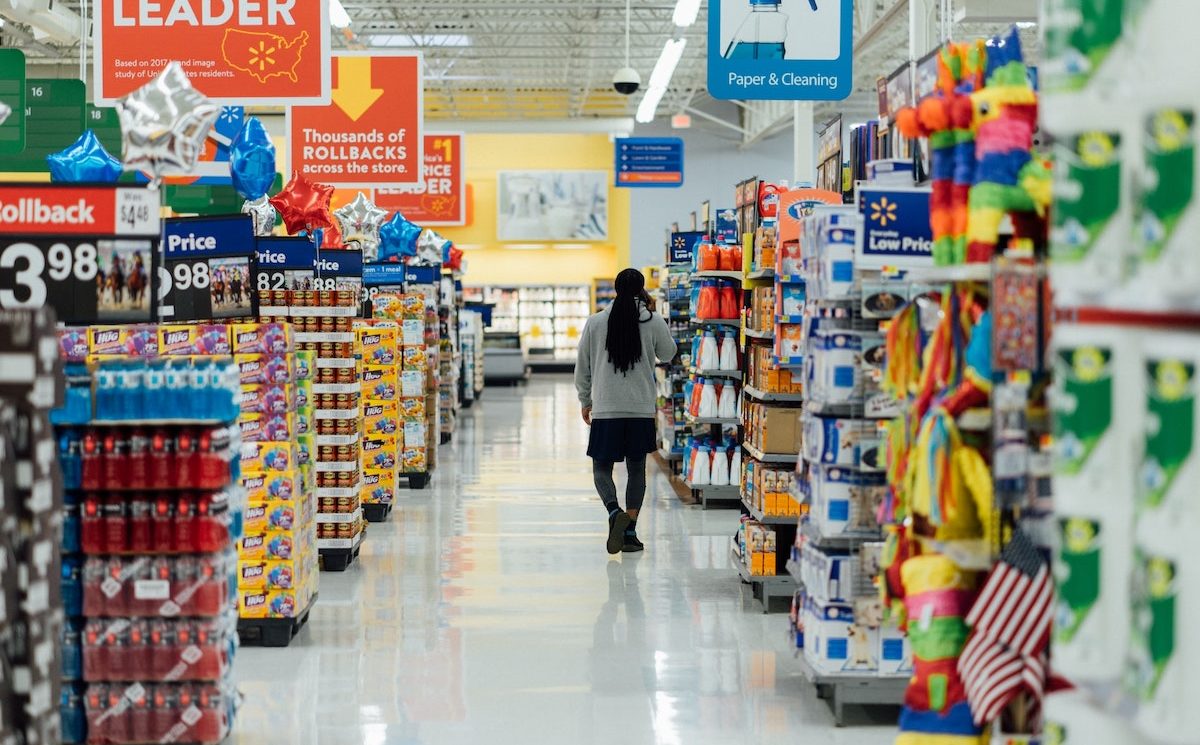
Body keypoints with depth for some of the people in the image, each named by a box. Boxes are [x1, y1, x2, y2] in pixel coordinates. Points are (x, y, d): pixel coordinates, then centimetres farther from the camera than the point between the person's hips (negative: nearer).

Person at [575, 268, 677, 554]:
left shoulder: (595, 322, -1)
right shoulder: (653, 322, -3)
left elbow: (582, 367, 5)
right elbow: (668, 354, 15)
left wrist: (585, 401, 18)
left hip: (605, 410, -1)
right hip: (642, 410, 1)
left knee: (602, 467, 8)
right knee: (637, 469, 11)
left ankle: (614, 512, -19)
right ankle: (630, 531, 8)